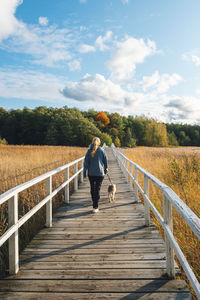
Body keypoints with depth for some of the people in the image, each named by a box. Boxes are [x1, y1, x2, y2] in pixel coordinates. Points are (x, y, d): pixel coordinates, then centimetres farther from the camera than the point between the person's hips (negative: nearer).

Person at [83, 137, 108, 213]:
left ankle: (95, 205, 30)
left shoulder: (89, 151, -1)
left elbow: (86, 162, -3)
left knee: (92, 189, 16)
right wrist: (105, 169, 20)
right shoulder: (101, 150, -3)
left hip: (91, 173, 2)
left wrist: (84, 172, 2)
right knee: (97, 189, 0)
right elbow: (105, 161, 5)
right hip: (100, 173, -2)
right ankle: (95, 207, -5)